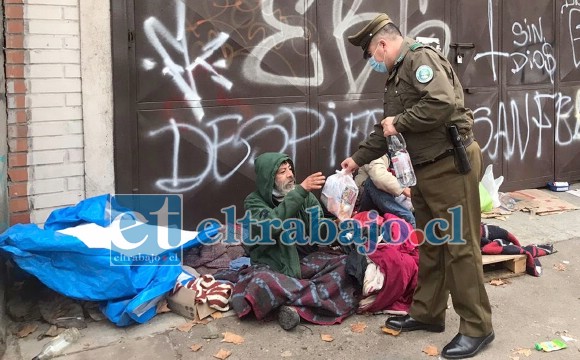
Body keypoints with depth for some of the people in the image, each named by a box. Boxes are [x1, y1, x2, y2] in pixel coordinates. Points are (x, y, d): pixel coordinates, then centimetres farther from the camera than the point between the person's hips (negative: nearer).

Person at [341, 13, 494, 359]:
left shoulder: (421, 58, -12)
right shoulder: (397, 75, 19)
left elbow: (442, 103, -28)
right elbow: (385, 130, 27)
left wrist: (400, 122, -16)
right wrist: (358, 159, 25)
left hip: (451, 165, -10)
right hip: (424, 170, 10)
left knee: (459, 246, -5)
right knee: (429, 244, 16)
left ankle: (477, 327, 5)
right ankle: (427, 313, 28)